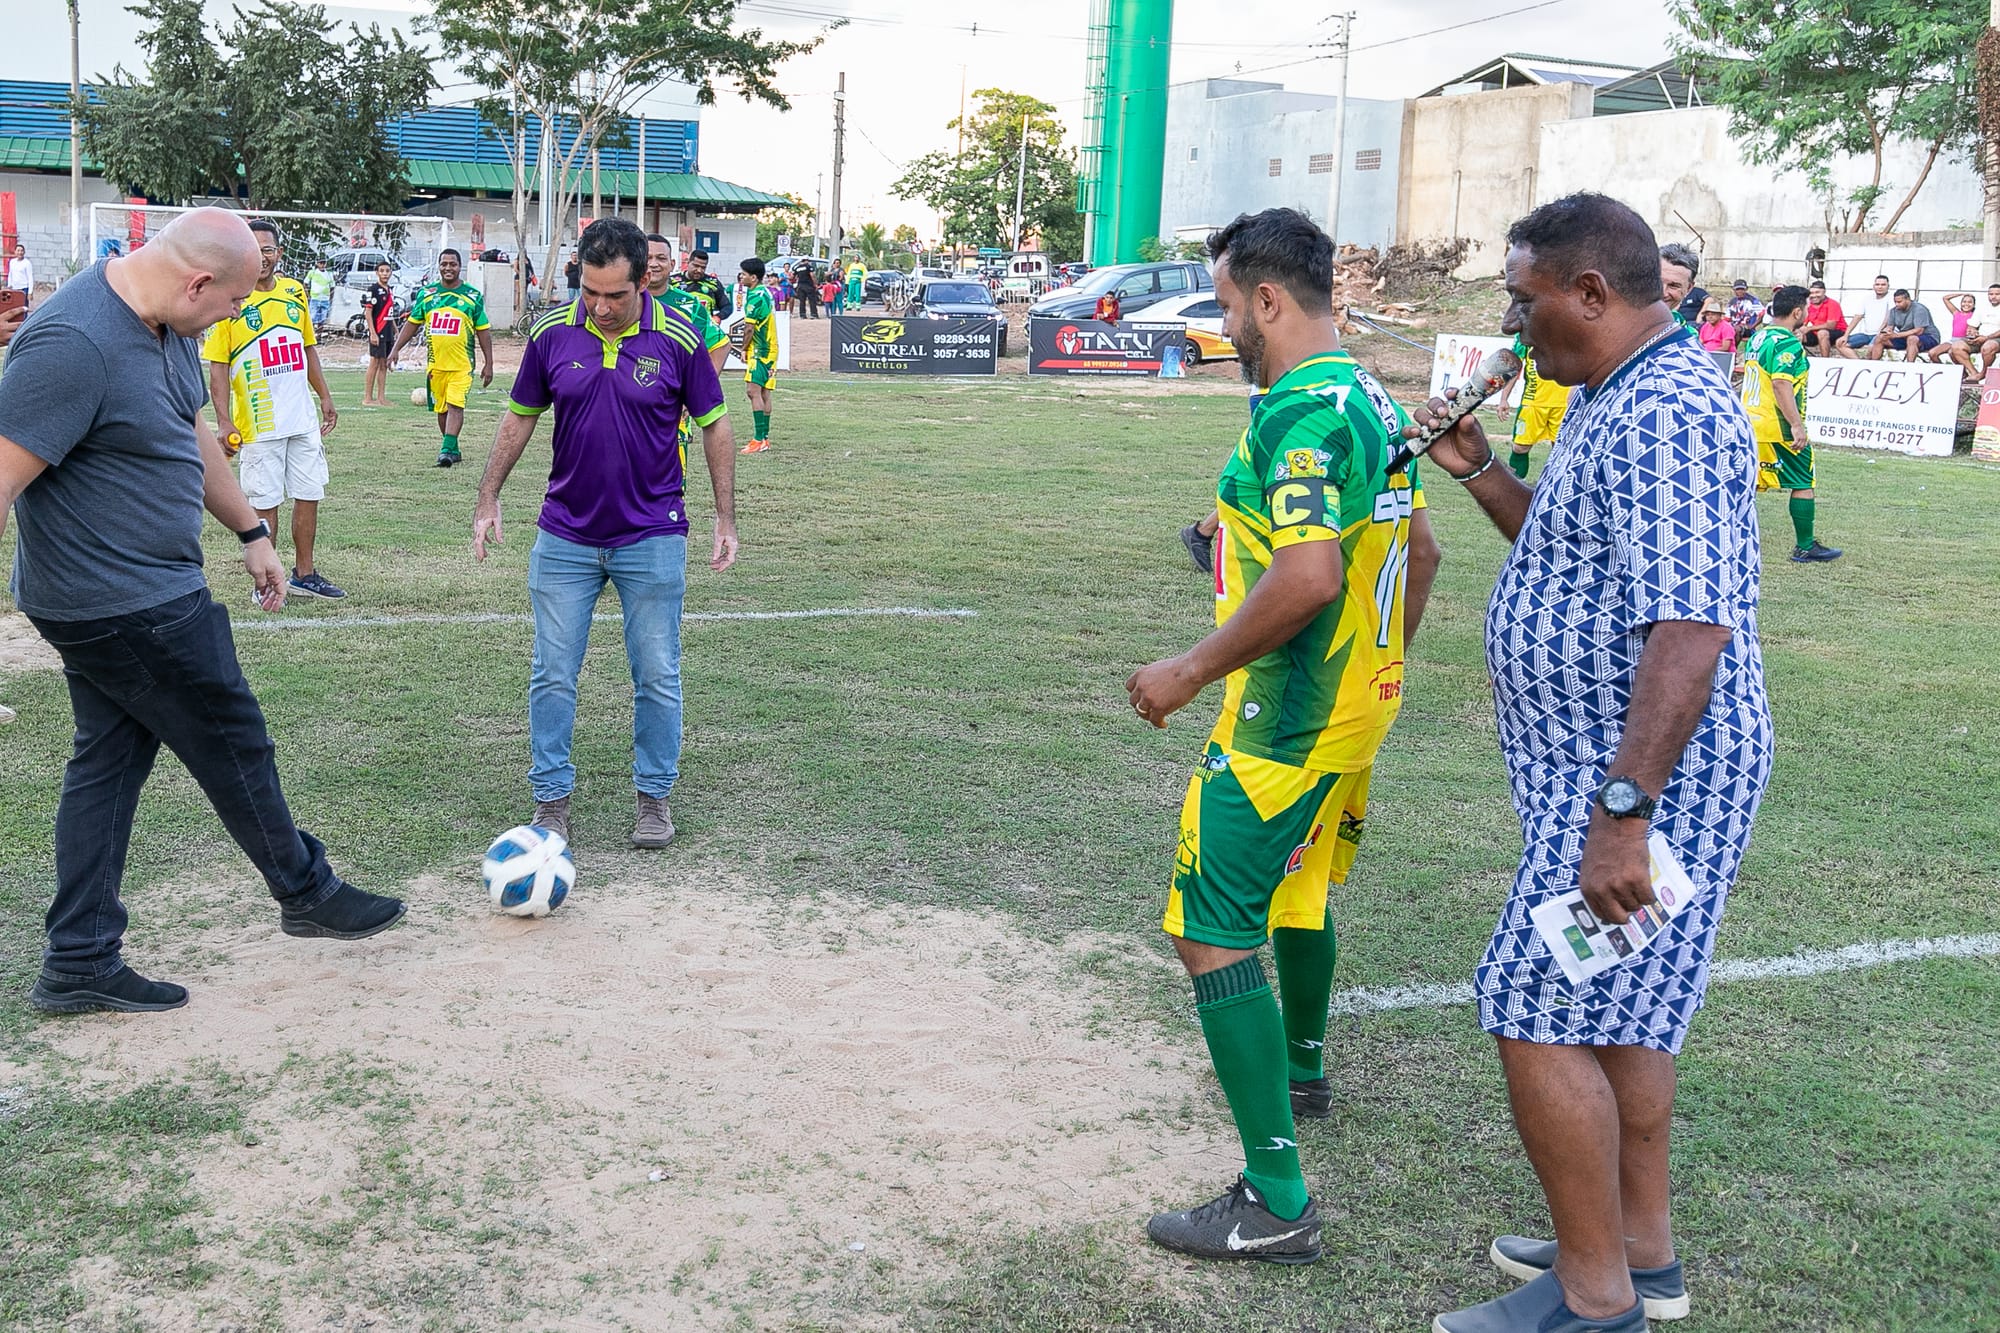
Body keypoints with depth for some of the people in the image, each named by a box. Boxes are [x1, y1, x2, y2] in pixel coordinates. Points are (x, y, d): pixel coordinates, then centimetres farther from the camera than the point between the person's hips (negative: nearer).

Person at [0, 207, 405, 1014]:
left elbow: (192, 437, 20)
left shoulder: (167, 326, 5)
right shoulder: (75, 344, -26)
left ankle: (78, 965, 21)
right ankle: (306, 895, 28)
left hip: (144, 592, 10)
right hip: (128, 606, -9)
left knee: (109, 761, 13)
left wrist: (251, 532, 25)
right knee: (235, 747, 7)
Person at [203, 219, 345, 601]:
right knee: (265, 502, 2)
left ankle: (304, 574, 23)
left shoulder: (295, 292, 7)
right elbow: (218, 366, -10)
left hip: (303, 420, 5)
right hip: (258, 424, -5)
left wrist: (325, 396, 14)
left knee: (309, 495, 10)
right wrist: (223, 421, -17)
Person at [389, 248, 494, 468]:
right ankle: (453, 450, 24)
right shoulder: (426, 293, 8)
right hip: (435, 363, 3)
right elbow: (412, 323, 14)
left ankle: (447, 449, -21)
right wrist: (396, 349, 5)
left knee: (455, 405, -17)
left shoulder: (473, 296, 1)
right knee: (441, 409, 10)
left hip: (461, 364, -3)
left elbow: (483, 331, 5)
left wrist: (488, 363, 2)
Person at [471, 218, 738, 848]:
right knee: (553, 676, 3)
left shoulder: (678, 339, -8)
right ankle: (552, 800, 15)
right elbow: (520, 418, 9)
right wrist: (488, 500, 5)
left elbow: (714, 424, 2)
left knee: (657, 677, 5)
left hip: (652, 537, -1)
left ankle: (654, 797, 20)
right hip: (564, 537, 2)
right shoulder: (552, 335, -3)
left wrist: (726, 519, 0)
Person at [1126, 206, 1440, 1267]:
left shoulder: (1299, 412, -22)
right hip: (1355, 704, 10)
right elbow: (1419, 546, 19)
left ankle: (1276, 1201, -8)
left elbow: (1308, 575, -34)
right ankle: (1299, 1073, 52)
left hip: (1288, 719, -10)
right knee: (1297, 886, 29)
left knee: (1212, 932, -9)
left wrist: (1190, 671, -25)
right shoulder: (1369, 400, 10)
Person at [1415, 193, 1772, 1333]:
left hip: (1648, 772, -11)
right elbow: (1578, 550, 26)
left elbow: (1687, 627, -30)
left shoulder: (1662, 412, -22)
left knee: (1539, 1013, -6)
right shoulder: (1625, 396, 14)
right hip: (1611, 767, 11)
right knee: (1621, 1010, 18)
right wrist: (1479, 473, 12)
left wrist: (1621, 813, -33)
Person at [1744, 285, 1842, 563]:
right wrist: (1797, 425, -28)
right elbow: (1781, 383, -26)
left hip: (1751, 424, 8)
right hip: (1778, 428, -8)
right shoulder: (1788, 344, -15)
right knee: (1803, 484, 5)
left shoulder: (1757, 338, 11)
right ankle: (1805, 547, 10)